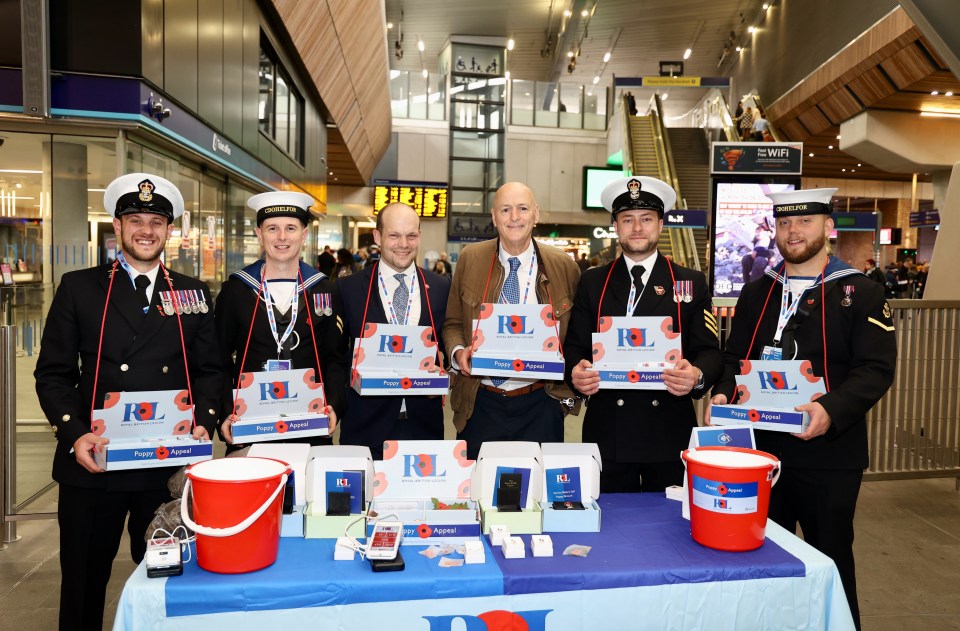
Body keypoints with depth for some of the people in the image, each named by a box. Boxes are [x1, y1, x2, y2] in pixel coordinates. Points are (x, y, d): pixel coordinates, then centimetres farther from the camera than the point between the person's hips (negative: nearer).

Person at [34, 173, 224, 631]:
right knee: (84, 583, 13)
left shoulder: (193, 294, 7)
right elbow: (53, 373, 2)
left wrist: (203, 422, -8)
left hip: (170, 465, 1)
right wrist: (74, 434, -12)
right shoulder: (79, 288, 3)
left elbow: (209, 370, 8)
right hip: (93, 463, -1)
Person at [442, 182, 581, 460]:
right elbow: (453, 323, 11)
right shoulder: (470, 259, 2)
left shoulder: (563, 266, -1)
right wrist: (458, 351, -9)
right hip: (479, 403, 1)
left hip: (540, 406, 0)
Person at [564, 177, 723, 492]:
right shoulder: (592, 283, 9)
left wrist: (697, 376, -19)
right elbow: (574, 346, 7)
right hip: (607, 433, 1)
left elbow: (710, 351, 2)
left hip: (670, 433, 0)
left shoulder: (692, 283, 7)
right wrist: (575, 372, -15)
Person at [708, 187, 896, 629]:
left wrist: (831, 410, -28)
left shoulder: (862, 293, -4)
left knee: (830, 559, 12)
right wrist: (723, 394, -9)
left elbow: (876, 369, -12)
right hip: (761, 447, 4)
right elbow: (734, 356, 11)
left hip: (829, 453, -4)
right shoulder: (756, 293, 10)